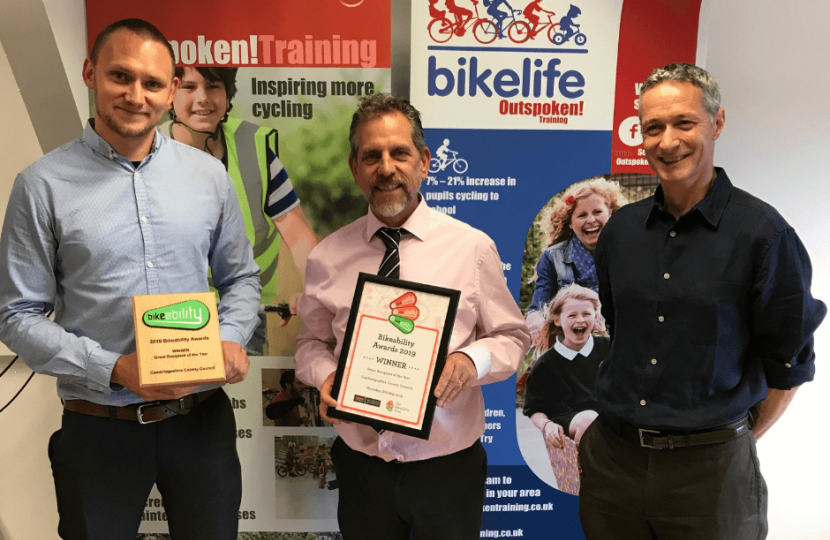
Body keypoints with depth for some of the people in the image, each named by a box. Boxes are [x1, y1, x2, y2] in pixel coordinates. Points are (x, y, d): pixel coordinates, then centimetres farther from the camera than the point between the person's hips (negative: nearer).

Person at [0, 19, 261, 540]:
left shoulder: (209, 174, 2)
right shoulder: (43, 185, -6)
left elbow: (240, 277, 11)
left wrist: (232, 339, -8)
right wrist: (113, 369, -17)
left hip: (202, 418, 3)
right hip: (99, 427, -2)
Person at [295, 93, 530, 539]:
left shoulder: (473, 247, -7)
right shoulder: (327, 257, -2)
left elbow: (513, 337, 1)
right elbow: (311, 343, 10)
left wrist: (473, 360, -19)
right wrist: (325, 376, -11)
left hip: (448, 467, -1)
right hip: (361, 467, 2)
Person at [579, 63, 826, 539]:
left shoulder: (763, 233, -10)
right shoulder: (620, 229, 3)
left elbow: (789, 364, -3)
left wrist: (739, 440, 1)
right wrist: (629, 412, 11)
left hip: (708, 469, -4)